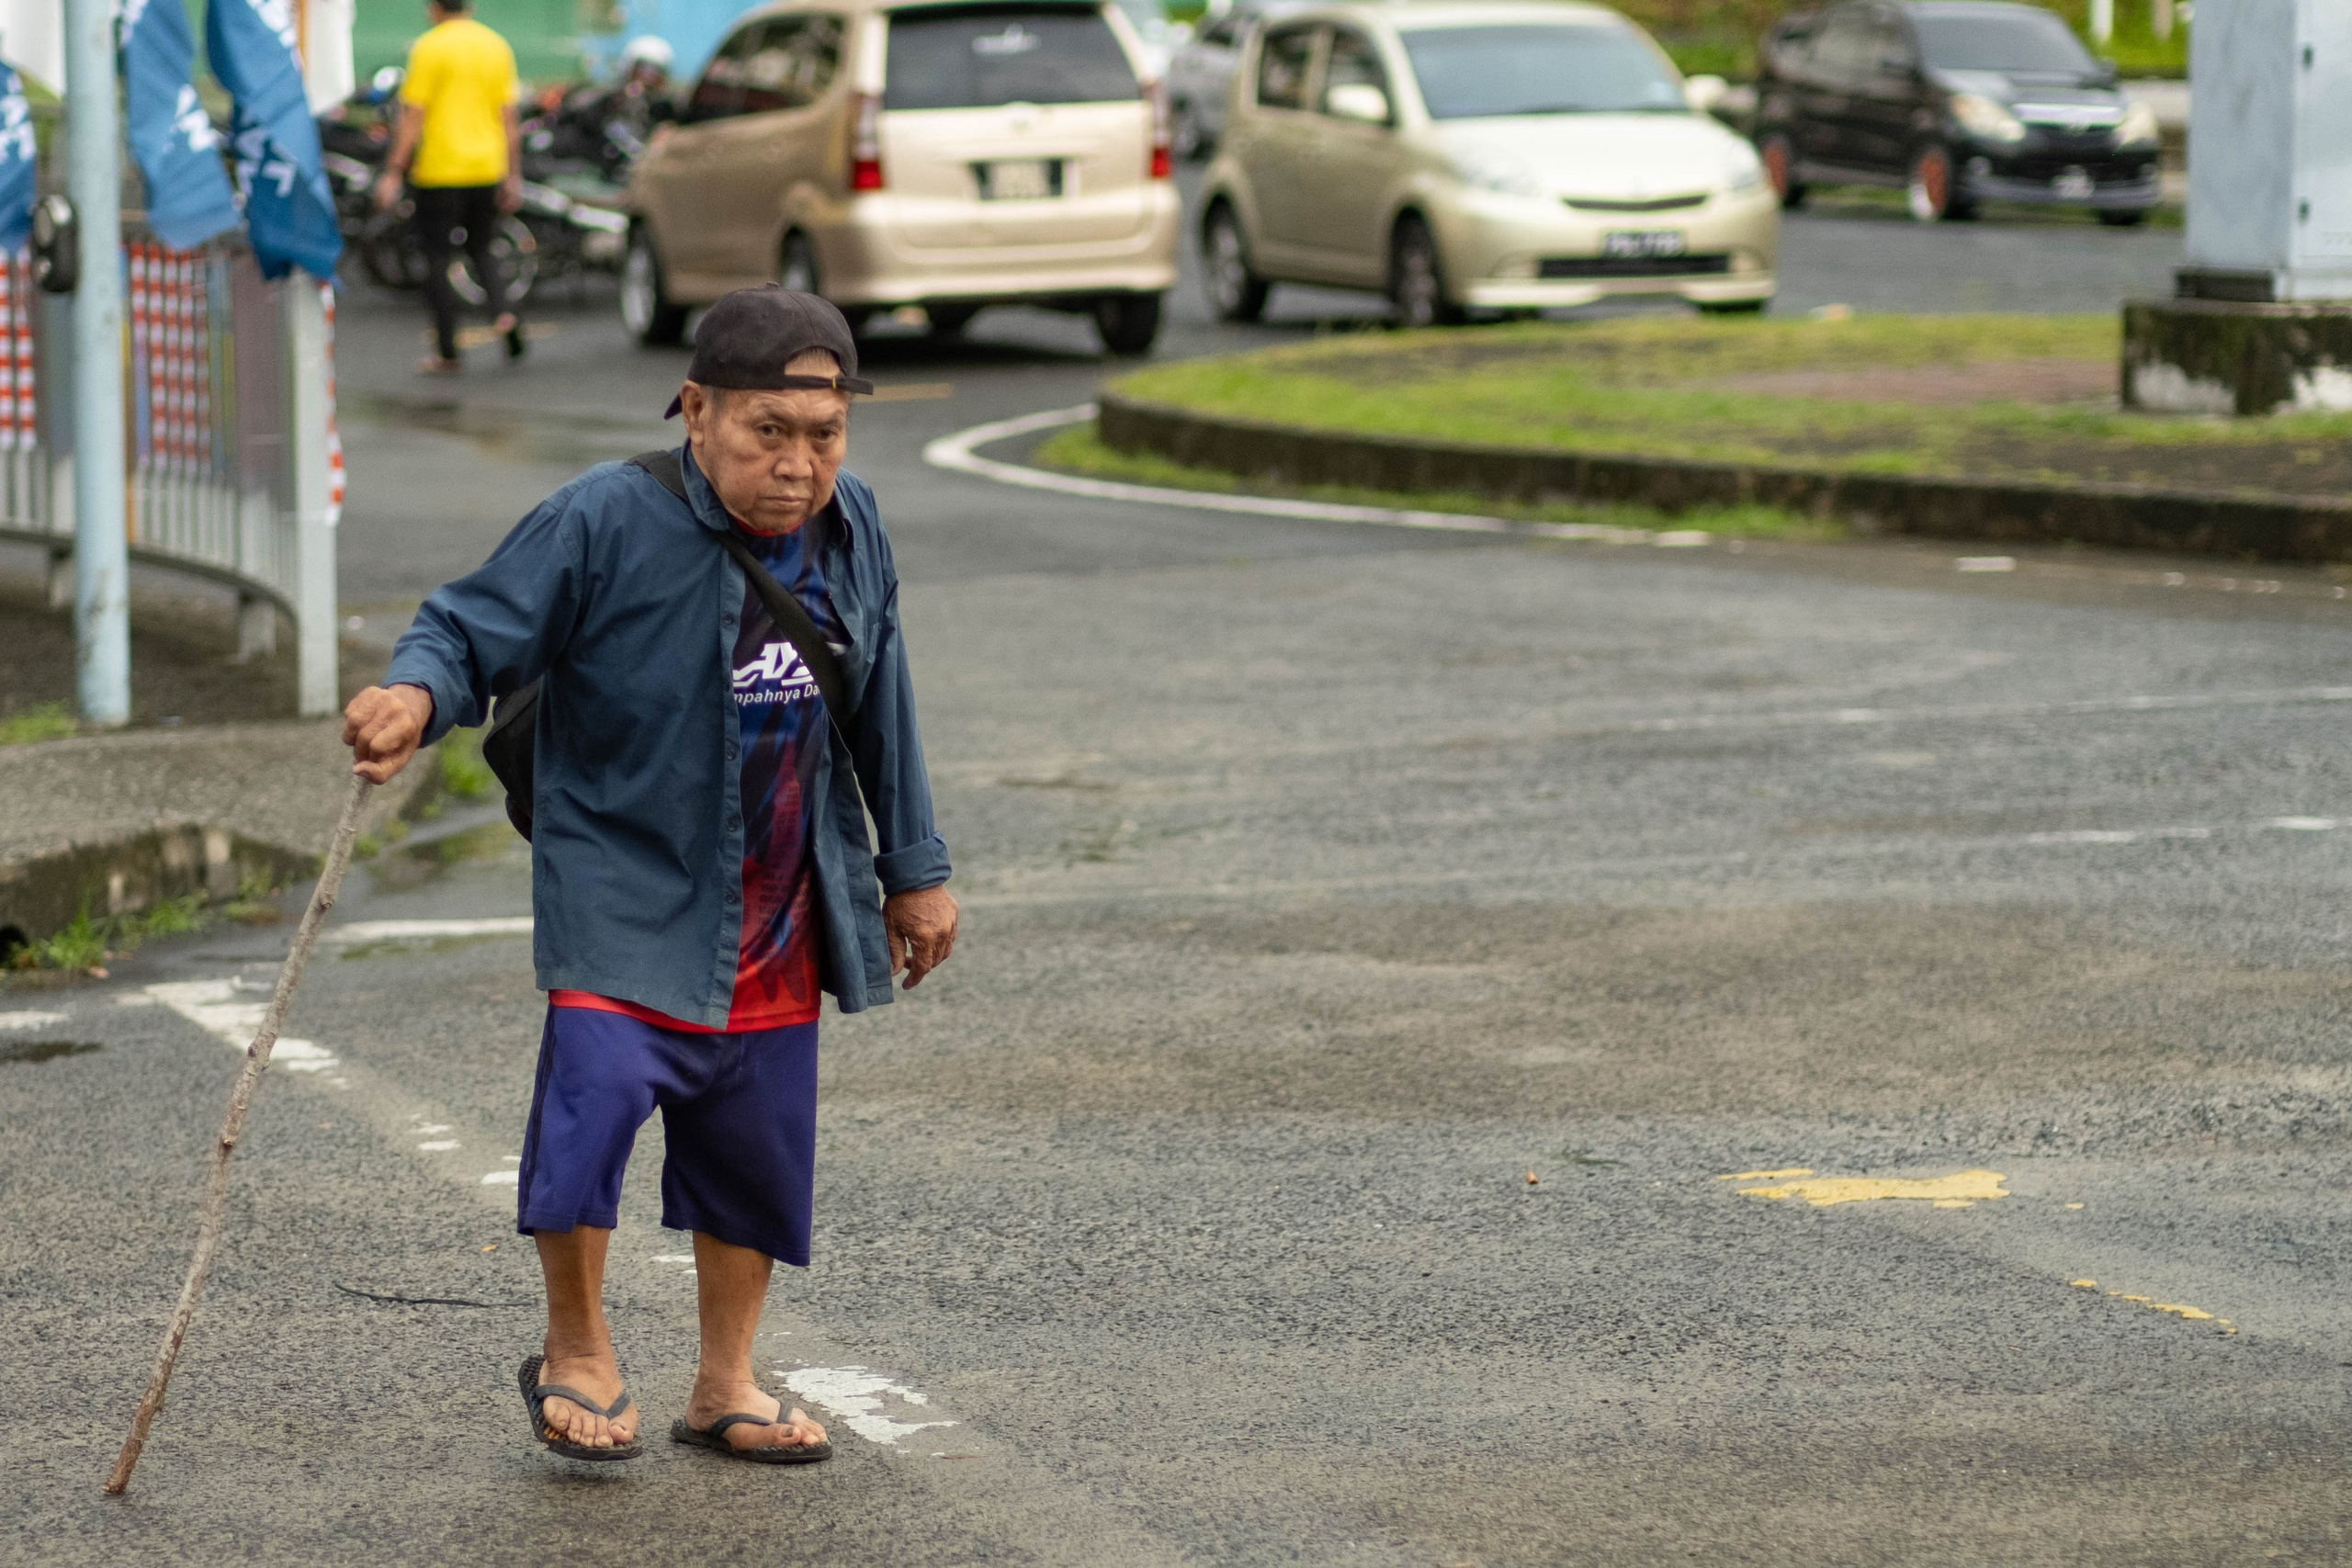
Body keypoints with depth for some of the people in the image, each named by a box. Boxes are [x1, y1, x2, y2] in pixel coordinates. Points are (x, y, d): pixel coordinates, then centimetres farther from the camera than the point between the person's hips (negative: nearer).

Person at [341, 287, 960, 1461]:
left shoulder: (849, 529, 2)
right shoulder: (604, 525, -18)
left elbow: (877, 707, 14)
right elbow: (474, 630, -15)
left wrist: (914, 869, 20)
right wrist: (416, 697, -38)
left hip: (778, 917, 5)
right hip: (624, 889, -5)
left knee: (756, 1142, 11)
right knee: (596, 1084, -24)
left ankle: (724, 1385, 31)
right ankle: (577, 1351, 0)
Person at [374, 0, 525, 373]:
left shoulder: (428, 48, -8)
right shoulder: (496, 46, 7)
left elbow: (412, 117, -11)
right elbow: (510, 119, 8)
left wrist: (393, 173, -8)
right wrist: (513, 177, 12)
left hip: (440, 170, -5)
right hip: (486, 170, 5)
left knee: (438, 258, 3)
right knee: (480, 248, 19)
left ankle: (448, 352, 4)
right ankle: (503, 311, -7)